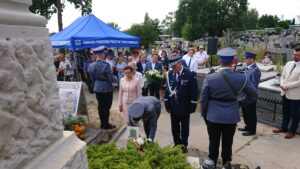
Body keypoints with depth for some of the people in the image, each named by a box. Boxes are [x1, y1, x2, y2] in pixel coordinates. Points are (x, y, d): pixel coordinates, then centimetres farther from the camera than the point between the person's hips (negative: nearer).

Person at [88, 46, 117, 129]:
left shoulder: (91, 65, -2)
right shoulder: (106, 65, -21)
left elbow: (92, 78, 6)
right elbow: (111, 79, -18)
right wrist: (116, 80, 2)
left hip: (97, 88, 6)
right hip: (107, 88, -6)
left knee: (100, 106, 15)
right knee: (106, 106, 7)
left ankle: (102, 123, 27)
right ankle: (106, 124, 18)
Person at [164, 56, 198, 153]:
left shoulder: (190, 74, -12)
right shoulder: (169, 74, -3)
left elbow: (194, 91, -9)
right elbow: (167, 88, 5)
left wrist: (193, 105, -9)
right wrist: (166, 102, 2)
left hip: (185, 106, -3)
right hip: (173, 106, 3)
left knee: (184, 127, 13)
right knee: (174, 127, 15)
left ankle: (184, 145, 29)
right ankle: (177, 144, 33)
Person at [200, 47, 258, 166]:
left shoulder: (209, 78, -15)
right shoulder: (241, 78, -9)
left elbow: (203, 100, -8)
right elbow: (254, 95, 2)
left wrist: (204, 115, 7)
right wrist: (240, 105, 12)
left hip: (213, 117, -1)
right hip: (231, 117, 1)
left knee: (213, 144, 15)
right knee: (227, 145, 17)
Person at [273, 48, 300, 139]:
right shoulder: (289, 63, 7)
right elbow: (283, 76, 10)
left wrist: (287, 86, -17)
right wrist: (282, 84, -8)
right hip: (285, 93, 6)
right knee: (285, 112, 20)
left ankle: (292, 131, 24)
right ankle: (283, 127, 35)